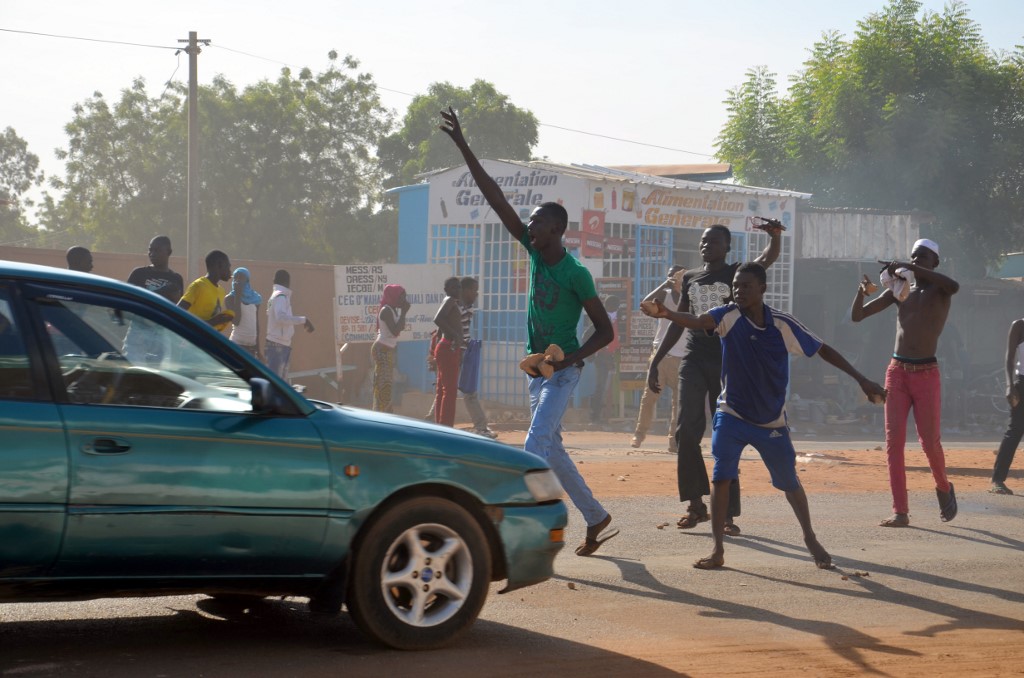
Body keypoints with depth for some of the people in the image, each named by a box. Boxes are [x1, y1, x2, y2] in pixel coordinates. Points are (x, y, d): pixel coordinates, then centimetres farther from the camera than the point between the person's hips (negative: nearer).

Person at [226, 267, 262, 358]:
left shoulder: (254, 298, 12)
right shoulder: (230, 298, -4)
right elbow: (236, 321, -17)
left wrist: (257, 345, 15)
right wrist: (238, 295, -15)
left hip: (252, 344, 6)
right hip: (237, 343, -6)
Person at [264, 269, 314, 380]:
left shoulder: (276, 296, 17)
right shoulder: (281, 297, -12)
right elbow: (281, 317, -27)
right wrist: (303, 320, -22)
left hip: (282, 345, 10)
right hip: (277, 346, -10)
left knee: (281, 380, 13)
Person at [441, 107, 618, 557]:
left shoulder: (576, 274, -17)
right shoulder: (535, 253, 2)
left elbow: (605, 329, -12)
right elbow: (496, 199, 1)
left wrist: (573, 357, -26)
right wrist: (463, 146, -1)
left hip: (562, 370, -8)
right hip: (539, 369, 8)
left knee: (535, 446, -19)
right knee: (552, 450, 14)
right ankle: (596, 518, 26)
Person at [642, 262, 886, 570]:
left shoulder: (783, 324, -12)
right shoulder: (729, 316, -13)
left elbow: (823, 350, -2)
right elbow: (698, 321, -33)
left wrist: (861, 379, -4)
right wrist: (666, 314, -54)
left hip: (772, 421, 1)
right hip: (732, 415, -1)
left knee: (789, 482, 13)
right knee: (721, 477, -15)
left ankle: (810, 539, 35)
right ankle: (718, 550, -6)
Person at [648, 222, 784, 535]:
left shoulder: (737, 273, 1)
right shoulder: (690, 278, 13)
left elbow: (768, 258, -17)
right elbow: (679, 323, 18)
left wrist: (775, 237, -40)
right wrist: (655, 362, 14)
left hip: (727, 361, -3)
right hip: (694, 360, 3)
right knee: (687, 430, -7)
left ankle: (728, 513, 1)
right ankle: (696, 503, 5)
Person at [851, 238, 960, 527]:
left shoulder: (939, 290, -1)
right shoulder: (898, 289, 11)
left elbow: (954, 286, -29)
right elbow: (856, 316, 10)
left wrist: (911, 269, -29)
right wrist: (861, 292, -11)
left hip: (926, 373, -4)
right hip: (897, 372, 4)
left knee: (929, 440, 0)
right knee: (894, 441, -4)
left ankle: (943, 488, 30)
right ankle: (900, 511, -5)